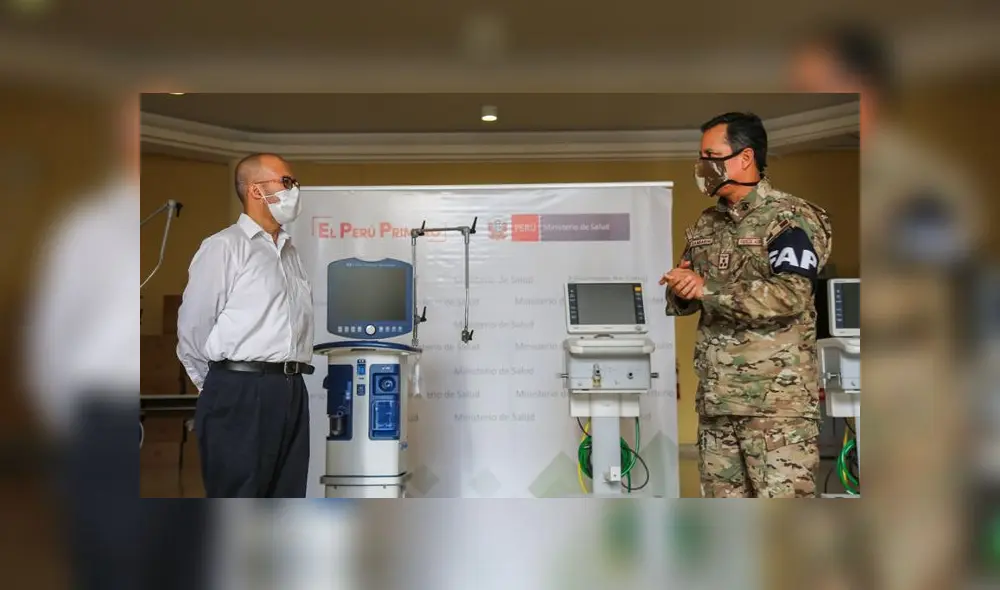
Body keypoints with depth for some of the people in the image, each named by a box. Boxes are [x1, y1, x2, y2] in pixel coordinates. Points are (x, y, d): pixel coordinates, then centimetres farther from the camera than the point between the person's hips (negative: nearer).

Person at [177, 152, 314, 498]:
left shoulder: (289, 251, 18)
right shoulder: (225, 247, -4)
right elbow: (193, 327, -4)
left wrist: (287, 379, 11)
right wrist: (222, 386, 5)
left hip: (291, 391, 7)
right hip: (241, 393, -7)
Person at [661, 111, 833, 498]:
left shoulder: (789, 219, -6)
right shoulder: (705, 225, 16)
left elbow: (791, 296, -20)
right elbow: (683, 300, 19)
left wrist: (708, 288, -20)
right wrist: (680, 290, -6)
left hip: (777, 399, -7)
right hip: (715, 398, 7)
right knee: (723, 497, 13)